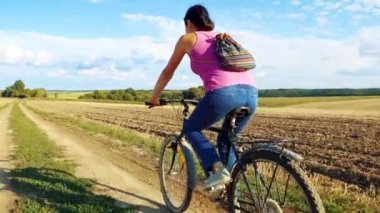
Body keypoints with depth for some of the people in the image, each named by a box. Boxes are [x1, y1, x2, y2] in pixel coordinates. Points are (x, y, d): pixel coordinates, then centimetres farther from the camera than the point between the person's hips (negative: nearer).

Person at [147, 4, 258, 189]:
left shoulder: (187, 38, 17)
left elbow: (167, 73, 24)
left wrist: (154, 98, 38)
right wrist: (206, 99, 57)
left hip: (225, 93, -6)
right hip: (250, 92, 6)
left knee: (191, 129, 19)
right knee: (225, 140, 26)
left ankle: (217, 170, 0)